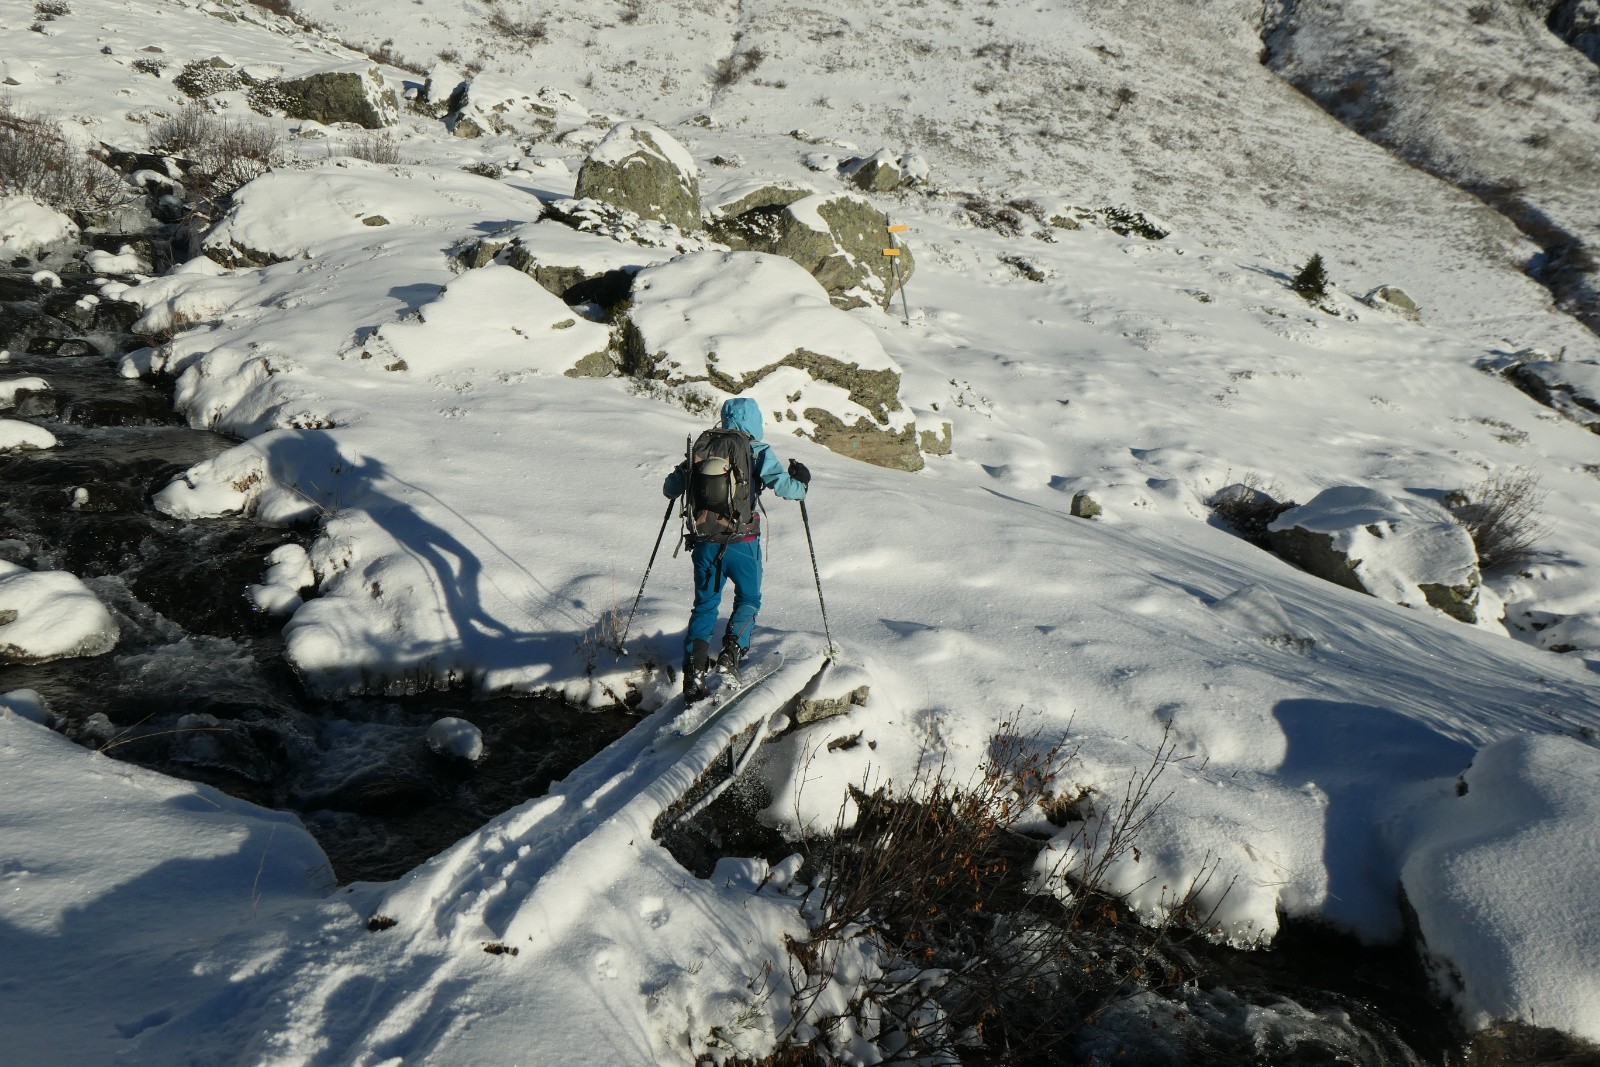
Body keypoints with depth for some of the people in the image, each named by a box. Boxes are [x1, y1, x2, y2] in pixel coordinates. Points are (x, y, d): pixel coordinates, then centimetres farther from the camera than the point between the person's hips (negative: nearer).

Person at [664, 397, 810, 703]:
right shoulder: (758, 451, -4)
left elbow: (670, 489, 11)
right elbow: (784, 487, -13)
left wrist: (681, 471, 33)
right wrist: (801, 482, 10)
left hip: (705, 541, 2)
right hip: (742, 542, -2)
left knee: (704, 605, 13)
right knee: (748, 599, 20)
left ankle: (694, 671, -2)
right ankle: (732, 651, -1)